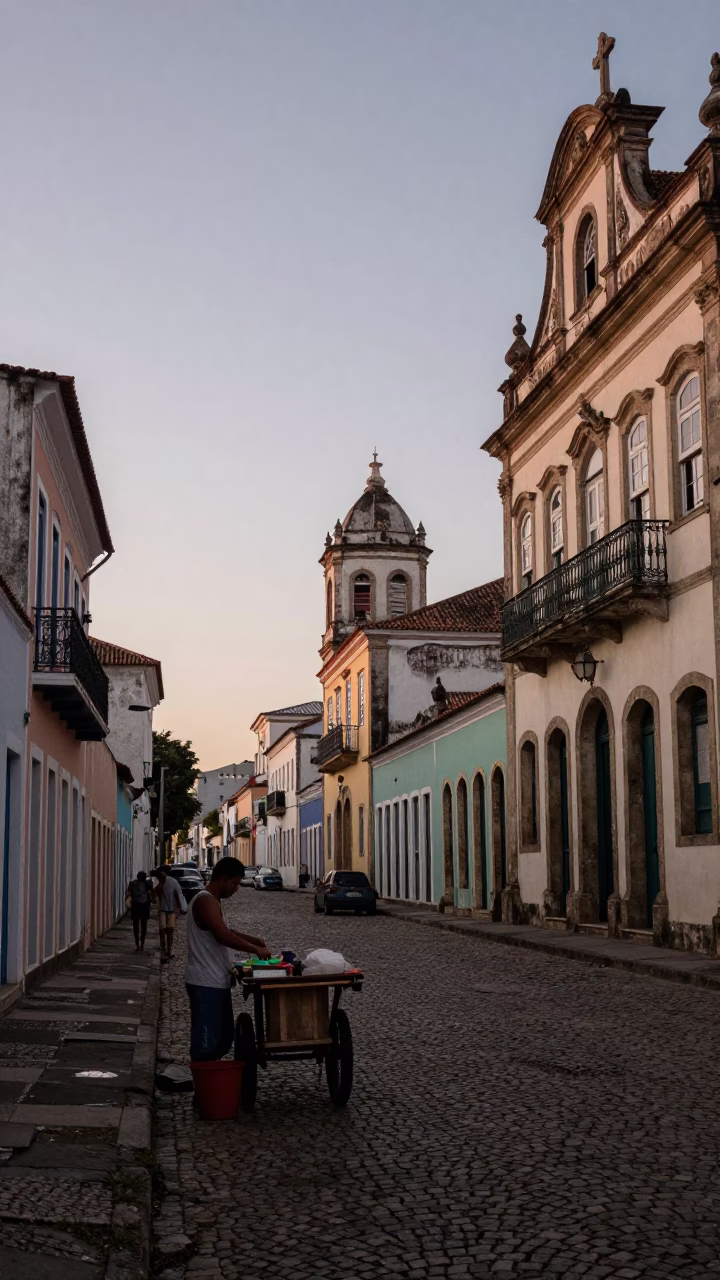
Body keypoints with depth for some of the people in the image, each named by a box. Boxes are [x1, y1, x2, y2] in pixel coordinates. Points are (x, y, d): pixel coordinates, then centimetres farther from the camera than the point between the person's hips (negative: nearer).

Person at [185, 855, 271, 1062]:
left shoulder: (213, 901, 16)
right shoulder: (205, 901, -17)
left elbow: (226, 931, 27)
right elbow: (223, 936, -27)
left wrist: (254, 940, 13)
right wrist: (255, 950, -18)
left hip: (217, 982, 11)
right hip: (205, 984, -11)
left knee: (223, 1039, 16)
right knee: (205, 1044, -7)